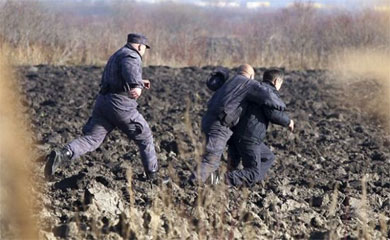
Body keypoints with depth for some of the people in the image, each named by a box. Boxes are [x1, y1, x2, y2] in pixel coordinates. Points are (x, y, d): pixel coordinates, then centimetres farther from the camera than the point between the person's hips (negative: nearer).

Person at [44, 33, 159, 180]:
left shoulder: (116, 56, 26)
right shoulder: (132, 56, -5)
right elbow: (130, 69, -31)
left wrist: (139, 82, 52)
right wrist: (136, 85, -49)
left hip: (103, 102, 8)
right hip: (120, 104, -8)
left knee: (90, 139, -4)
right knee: (144, 137, 11)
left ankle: (61, 155, -29)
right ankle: (152, 175, 20)